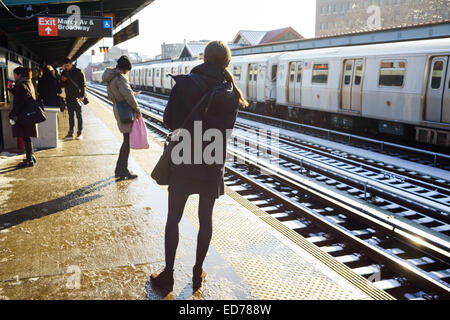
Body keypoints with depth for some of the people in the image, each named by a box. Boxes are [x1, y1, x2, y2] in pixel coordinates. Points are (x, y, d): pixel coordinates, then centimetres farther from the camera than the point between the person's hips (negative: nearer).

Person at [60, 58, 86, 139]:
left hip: (77, 97, -5)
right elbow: (62, 86, 17)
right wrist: (62, 81, -5)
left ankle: (80, 133, 4)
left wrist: (82, 95, -15)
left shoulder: (78, 72, -4)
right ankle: (71, 132, 14)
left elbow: (83, 84, -6)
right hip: (68, 97, 5)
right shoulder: (64, 73, 12)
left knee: (79, 115, 0)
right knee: (70, 116, 9)